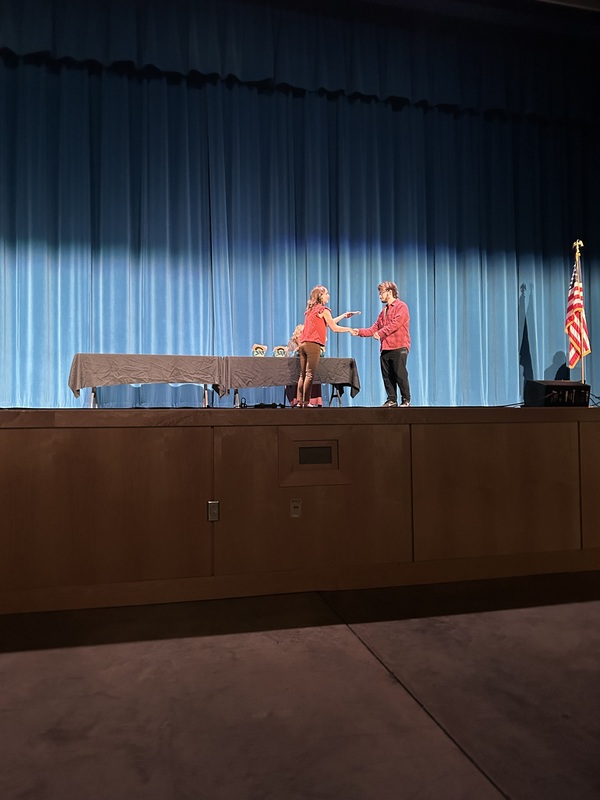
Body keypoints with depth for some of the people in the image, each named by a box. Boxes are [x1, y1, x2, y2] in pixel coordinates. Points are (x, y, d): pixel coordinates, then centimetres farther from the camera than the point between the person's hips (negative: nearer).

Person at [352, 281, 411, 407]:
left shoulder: (401, 306, -1)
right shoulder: (384, 310, 22)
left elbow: (396, 324, -15)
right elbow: (374, 328, 16)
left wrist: (380, 333, -17)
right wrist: (359, 331, 4)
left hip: (399, 347, -7)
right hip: (385, 348, 7)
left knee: (400, 375, -6)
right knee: (387, 376, 6)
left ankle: (406, 401, 3)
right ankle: (391, 400, 13)